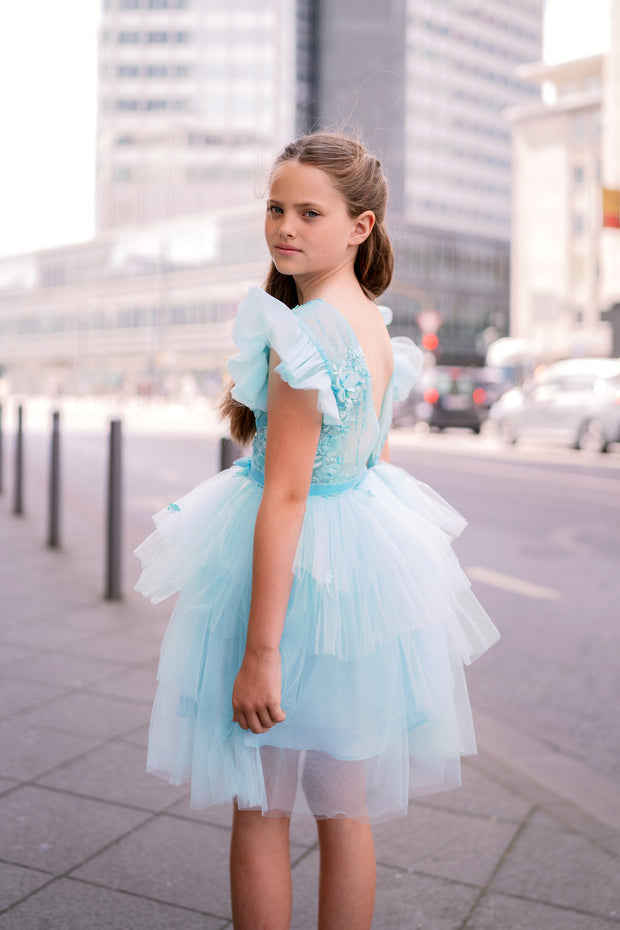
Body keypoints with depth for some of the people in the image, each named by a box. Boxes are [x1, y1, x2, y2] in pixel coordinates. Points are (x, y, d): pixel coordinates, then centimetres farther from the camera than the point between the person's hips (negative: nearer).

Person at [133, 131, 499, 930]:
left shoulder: (302, 336, -21)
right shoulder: (375, 324, 7)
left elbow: (285, 496, -24)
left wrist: (260, 651, -21)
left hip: (297, 564, -9)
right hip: (370, 557, 9)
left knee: (259, 808, 10)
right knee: (346, 808, 18)